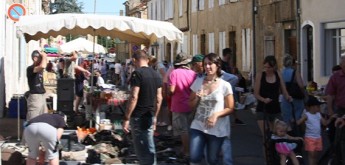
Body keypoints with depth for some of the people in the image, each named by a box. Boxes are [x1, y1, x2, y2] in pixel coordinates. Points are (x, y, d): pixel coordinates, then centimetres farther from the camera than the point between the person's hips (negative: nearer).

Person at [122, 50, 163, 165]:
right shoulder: (156, 75, 9)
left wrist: (126, 118, -16)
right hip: (150, 116, 7)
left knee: (142, 150, -1)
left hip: (138, 117, -7)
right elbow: (159, 98, 12)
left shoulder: (137, 73, -14)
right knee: (149, 148, 16)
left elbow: (134, 97, -20)